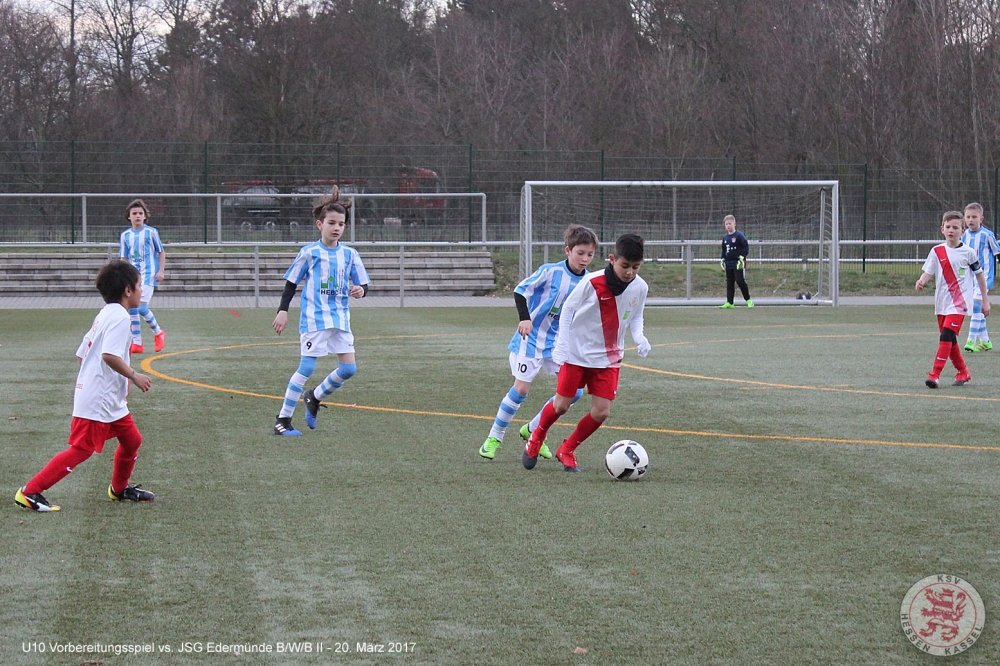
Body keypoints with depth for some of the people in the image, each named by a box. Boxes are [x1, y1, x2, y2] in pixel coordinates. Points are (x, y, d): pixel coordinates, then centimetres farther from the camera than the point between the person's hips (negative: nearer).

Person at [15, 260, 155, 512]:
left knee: (132, 440, 18)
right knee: (81, 449, -9)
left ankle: (119, 488, 36)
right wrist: (134, 376, -20)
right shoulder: (120, 317, -16)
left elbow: (82, 353, 17)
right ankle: (30, 492, -8)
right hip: (98, 401, -11)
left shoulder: (104, 315, 15)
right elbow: (109, 355, -29)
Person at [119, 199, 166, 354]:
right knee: (132, 309, 3)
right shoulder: (125, 235, 9)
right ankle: (137, 343, 10)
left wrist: (161, 271, -5)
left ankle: (158, 333, 6)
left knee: (141, 307, -17)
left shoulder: (151, 232, -2)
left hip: (148, 275, -5)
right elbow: (124, 258, 14)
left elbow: (161, 252, 3)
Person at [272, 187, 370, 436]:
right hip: (313, 318, -5)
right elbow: (291, 282, 3)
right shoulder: (309, 253, -3)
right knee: (306, 368, -9)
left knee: (348, 368, -1)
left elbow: (362, 284, 9)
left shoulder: (350, 254, 6)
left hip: (340, 319, 5)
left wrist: (360, 290, -14)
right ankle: (283, 420, -3)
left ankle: (314, 397, 24)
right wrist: (283, 311, -4)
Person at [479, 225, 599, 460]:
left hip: (559, 342, 5)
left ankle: (533, 431, 14)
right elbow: (520, 290, -13)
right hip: (532, 338, -5)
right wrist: (524, 318, -25)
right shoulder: (551, 271, -17)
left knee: (575, 391, -4)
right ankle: (494, 438, 10)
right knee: (521, 389, -8)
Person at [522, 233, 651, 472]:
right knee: (561, 405, 1)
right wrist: (561, 346, -13)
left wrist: (639, 336, -11)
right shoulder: (592, 282, -20)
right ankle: (536, 439, 32)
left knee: (601, 412, -5)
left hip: (608, 357, 3)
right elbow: (568, 309, -8)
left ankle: (567, 450, 18)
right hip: (577, 352, -3)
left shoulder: (640, 287, -8)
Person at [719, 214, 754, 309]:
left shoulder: (739, 235, -7)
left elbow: (746, 247, -8)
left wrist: (742, 257, -15)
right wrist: (722, 259, 13)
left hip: (738, 264, -7)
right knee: (729, 283, 6)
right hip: (728, 264, 7)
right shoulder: (725, 238, 13)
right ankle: (729, 303, 9)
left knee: (740, 281, -10)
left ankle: (748, 300, 1)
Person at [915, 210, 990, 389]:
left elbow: (979, 275, 6)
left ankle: (935, 374, -21)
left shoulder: (968, 252, -2)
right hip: (942, 302, 4)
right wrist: (921, 281, -25)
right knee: (950, 341, 12)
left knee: (946, 336, -18)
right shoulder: (937, 251, 4)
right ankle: (963, 372, 30)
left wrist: (985, 301, 7)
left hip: (959, 302, -4)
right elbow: (928, 272, -1)